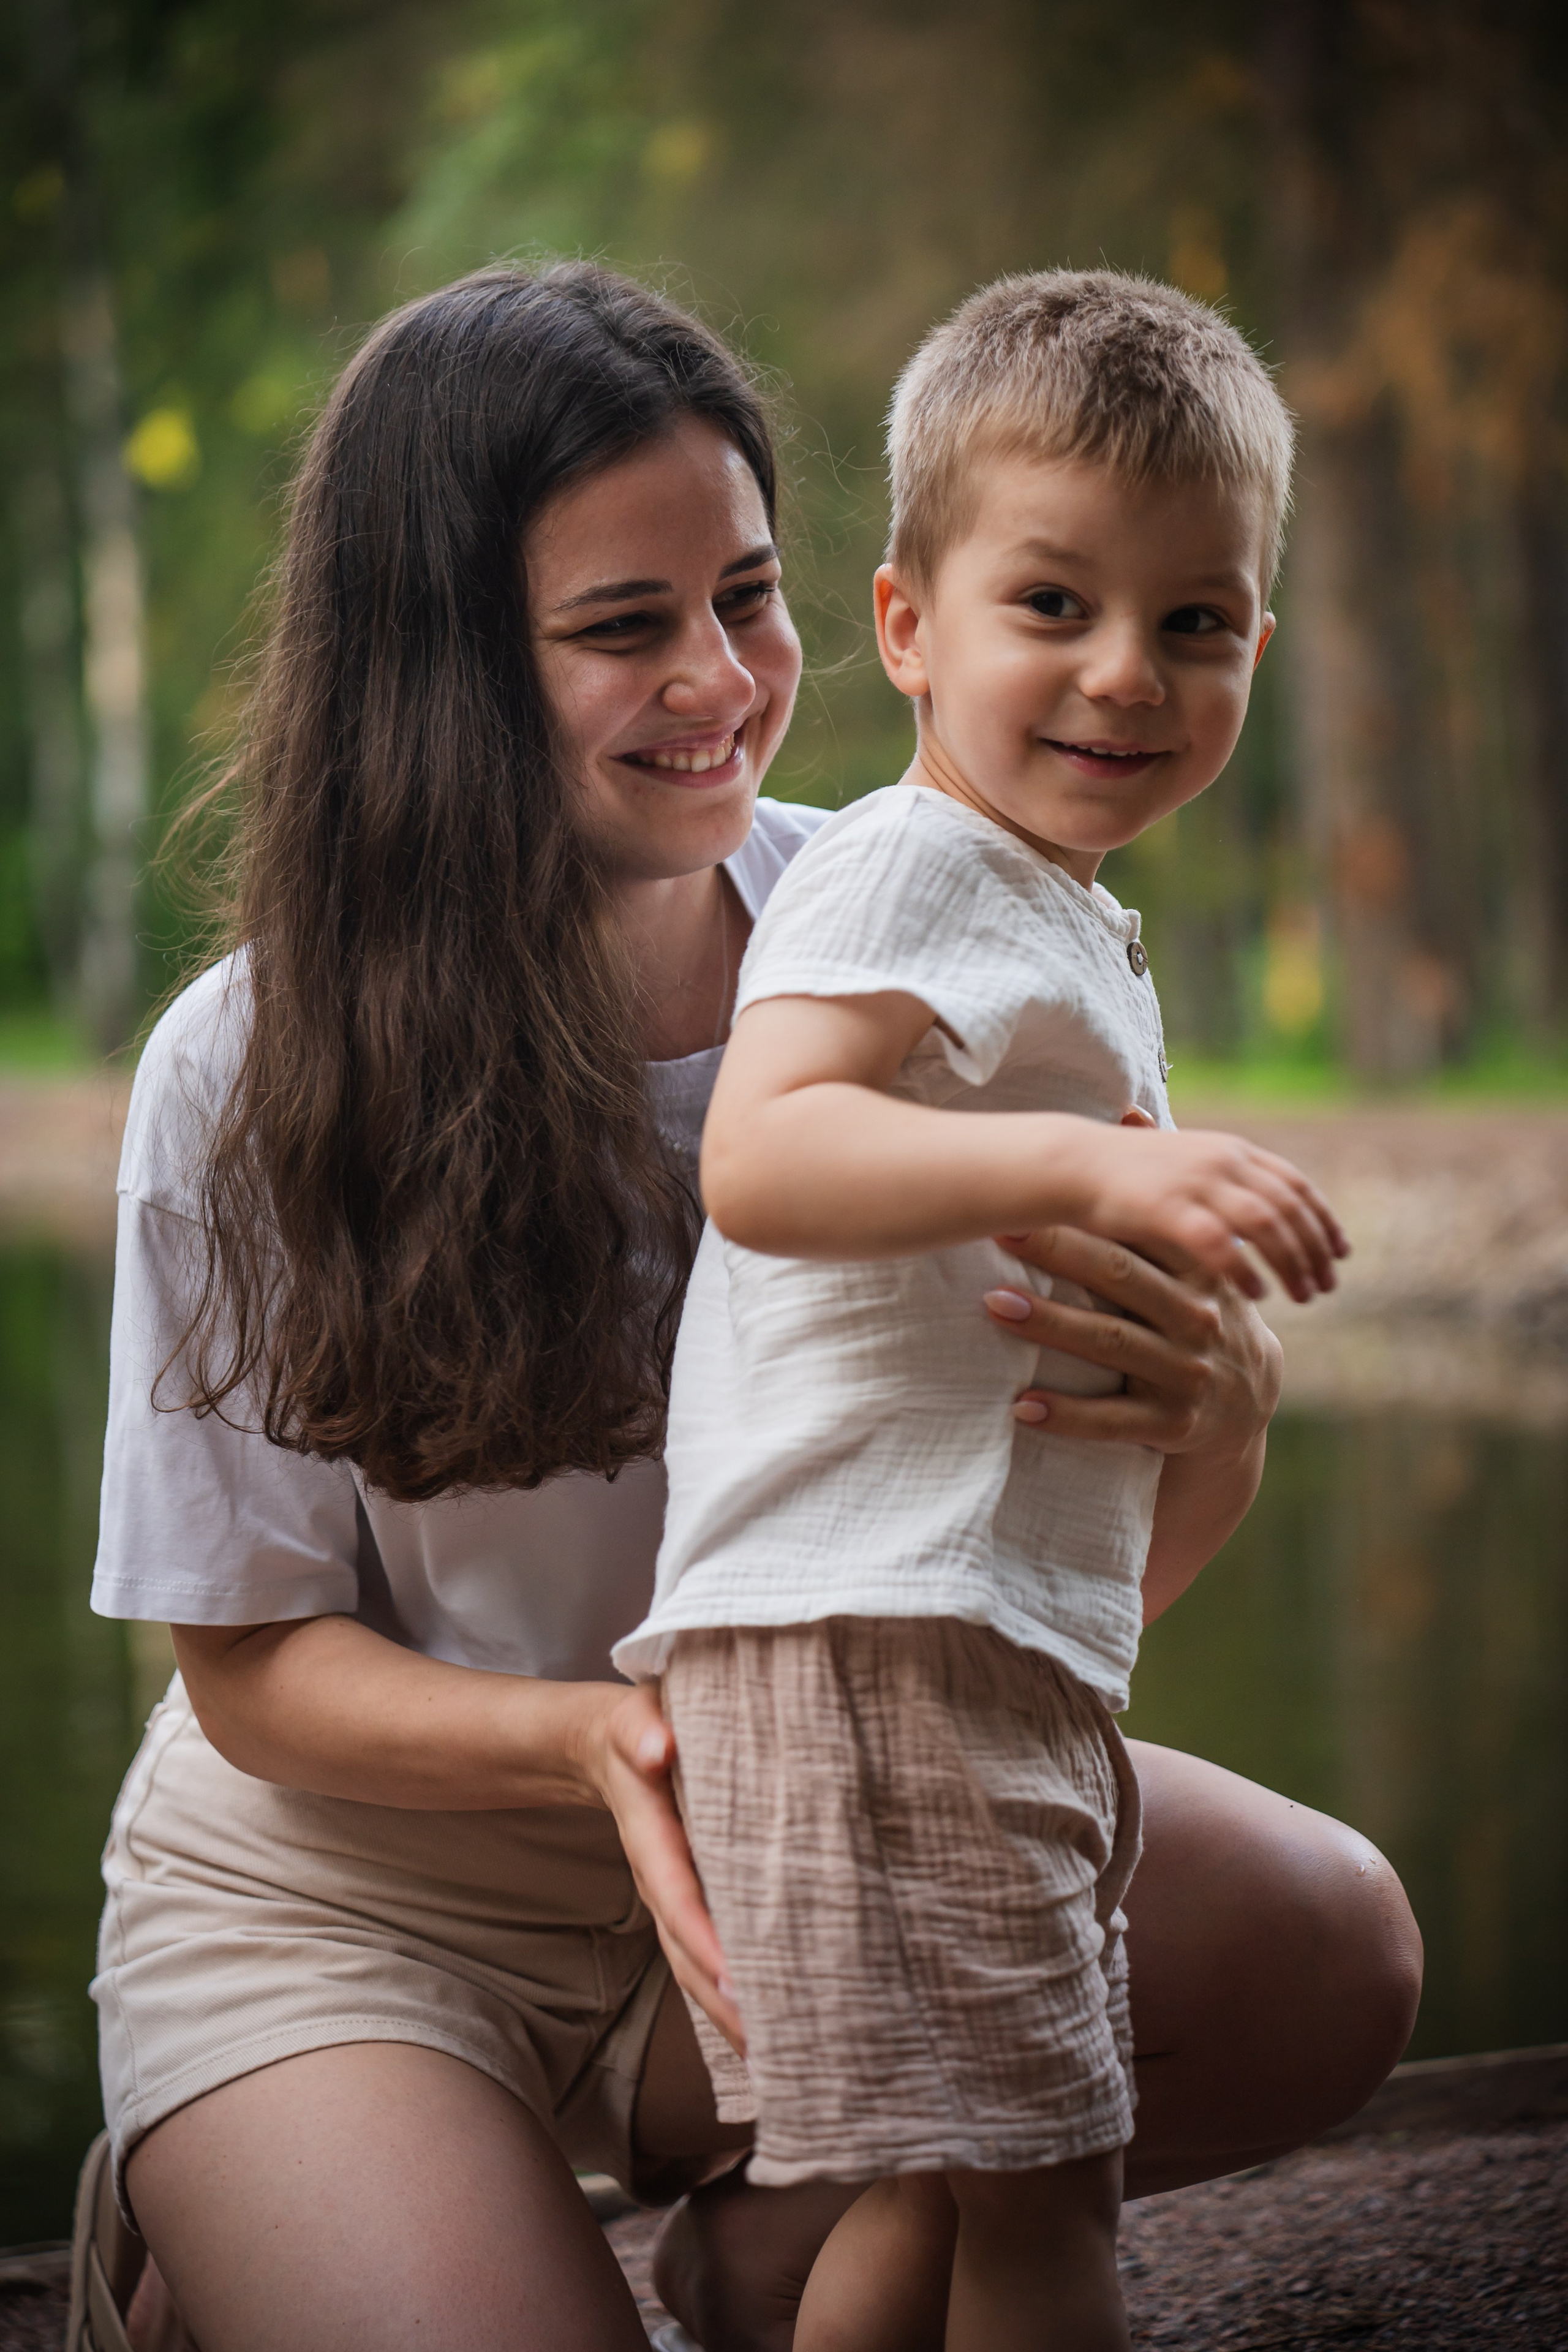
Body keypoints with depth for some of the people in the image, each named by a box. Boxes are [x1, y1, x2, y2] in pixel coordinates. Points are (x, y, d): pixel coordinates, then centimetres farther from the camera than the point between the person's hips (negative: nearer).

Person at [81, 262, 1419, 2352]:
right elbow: (251, 1661, -8)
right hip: (354, 1889, -2)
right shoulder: (249, 1076, -16)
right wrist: (593, 1738, -28)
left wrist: (1212, 1427, -33)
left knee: (1326, 1955, -20)